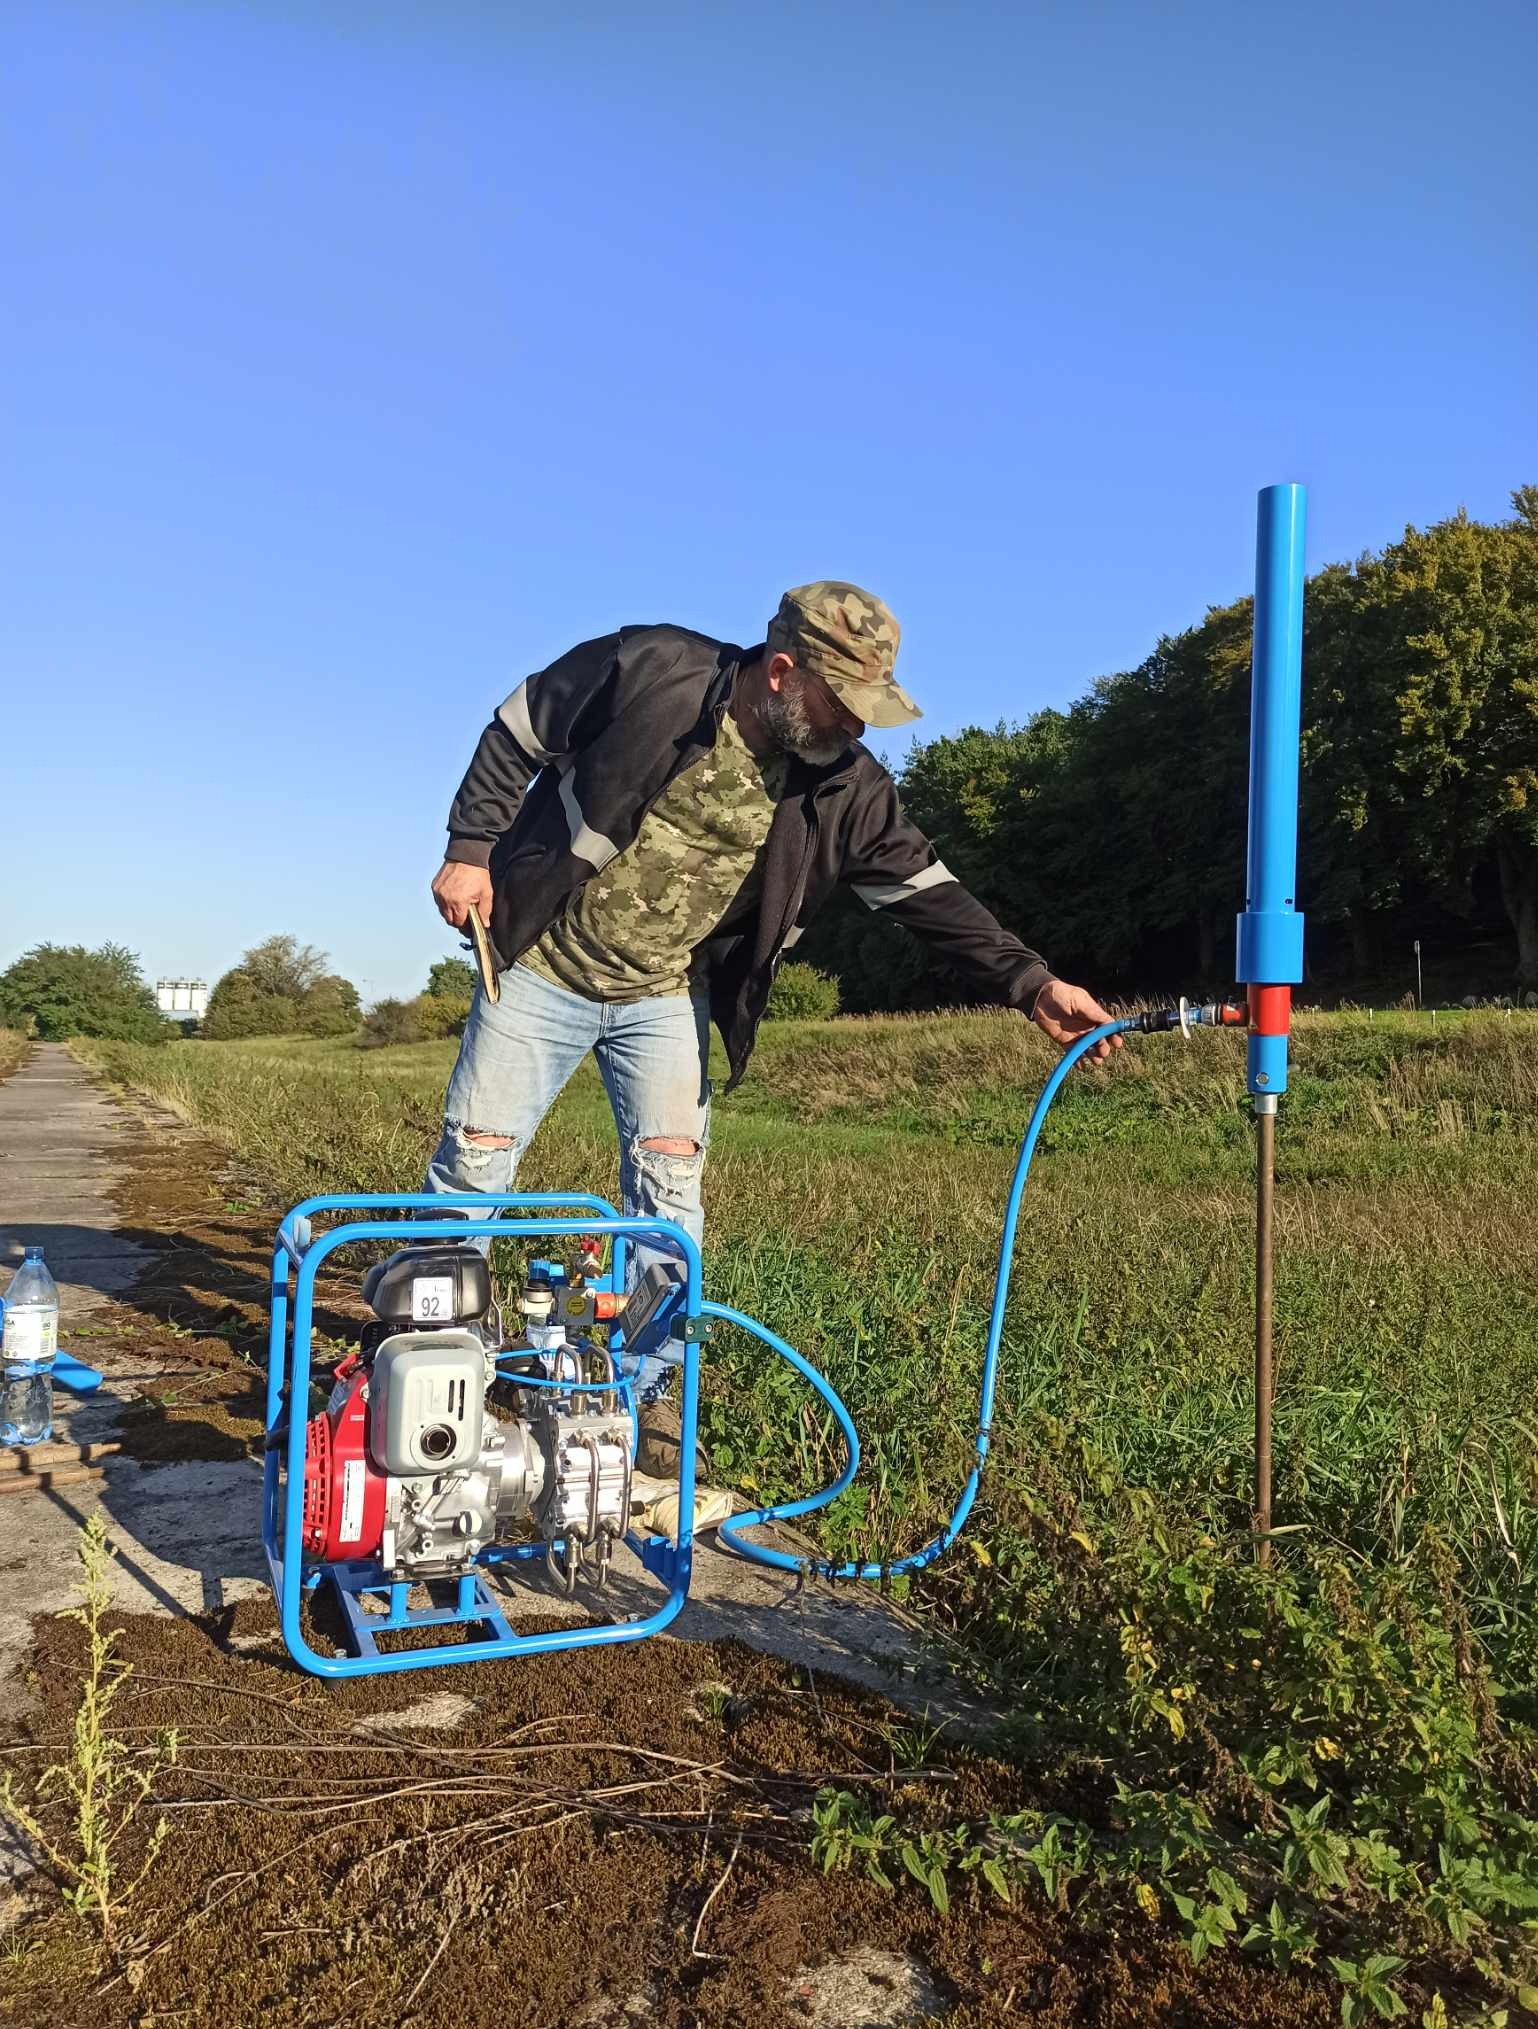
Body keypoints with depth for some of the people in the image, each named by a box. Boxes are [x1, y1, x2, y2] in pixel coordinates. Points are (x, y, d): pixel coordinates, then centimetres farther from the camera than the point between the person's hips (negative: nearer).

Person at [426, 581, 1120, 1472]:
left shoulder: (843, 787, -10)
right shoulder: (649, 671, -20)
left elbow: (925, 890, -11)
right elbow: (517, 736, -7)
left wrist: (1032, 983, -20)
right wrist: (470, 849, -10)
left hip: (667, 996, 2)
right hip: (542, 969, -2)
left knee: (671, 1180, -6)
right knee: (474, 1158, 2)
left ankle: (648, 1394, 9)